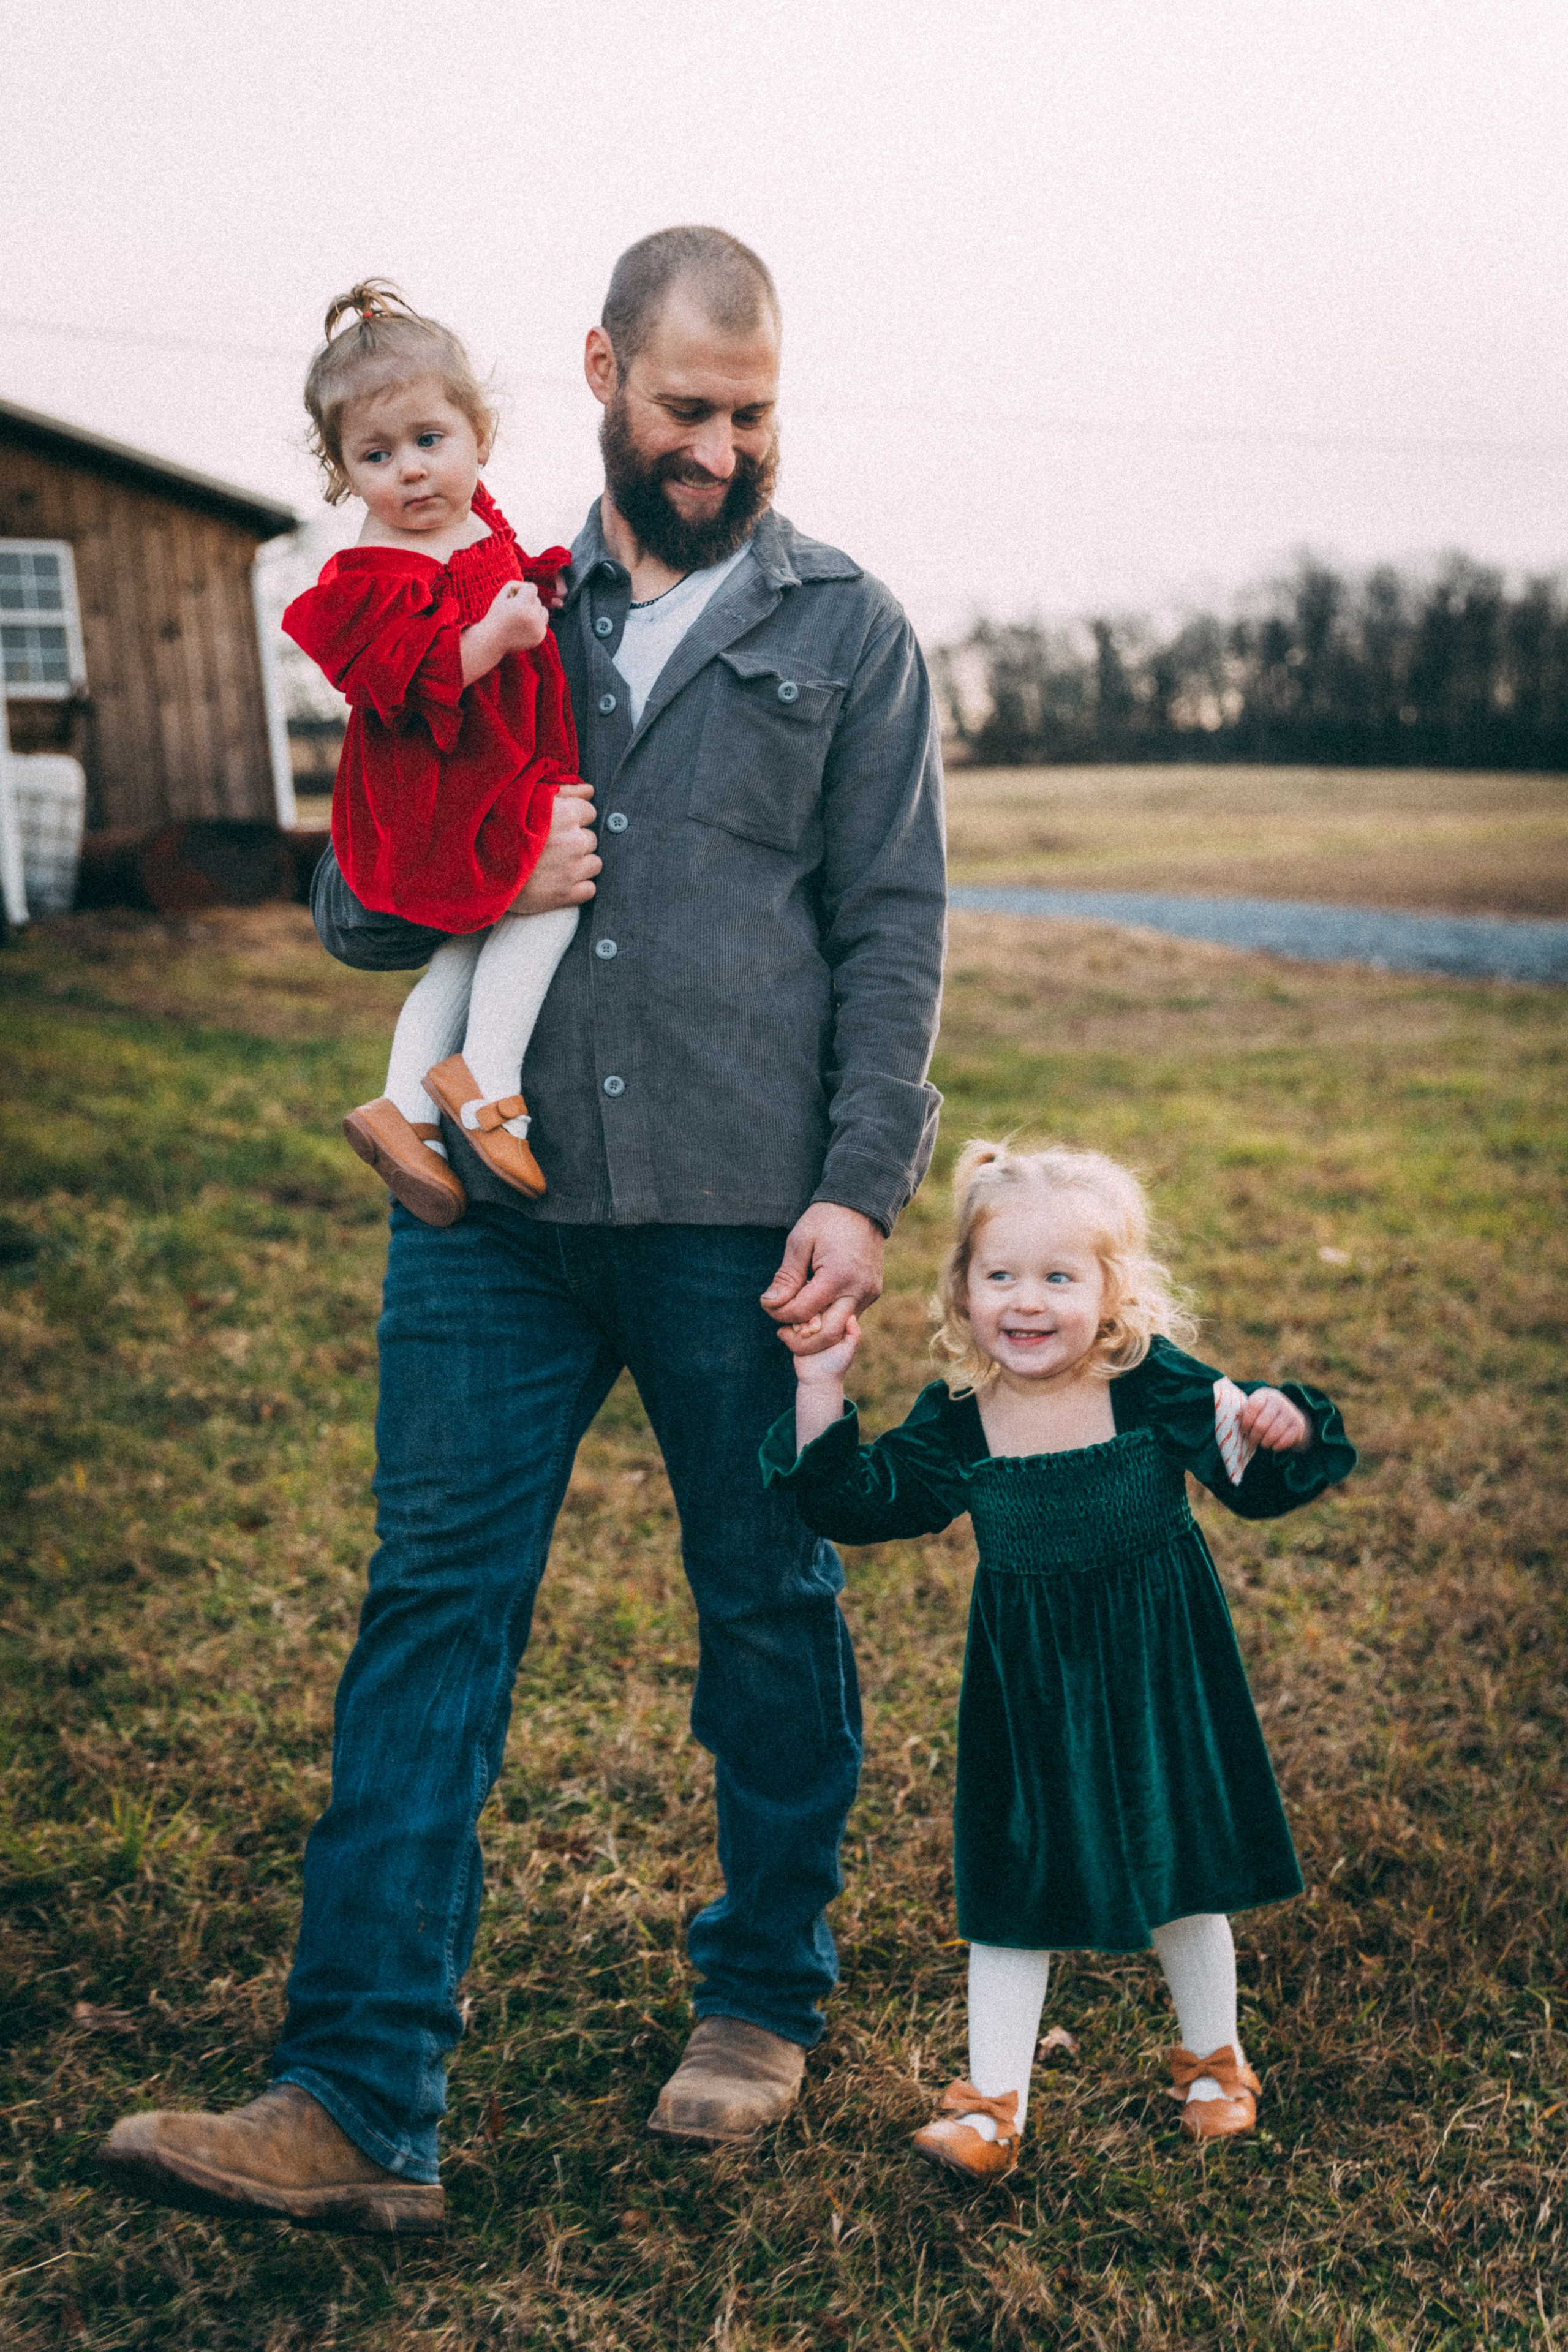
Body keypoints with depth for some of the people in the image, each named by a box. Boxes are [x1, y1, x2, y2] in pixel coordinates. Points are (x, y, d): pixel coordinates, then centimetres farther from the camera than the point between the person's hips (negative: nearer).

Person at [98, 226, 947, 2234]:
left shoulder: (845, 629, 7)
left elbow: (892, 934, 2)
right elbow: (346, 901, 13)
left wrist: (863, 1190, -9)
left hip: (741, 1218, -1)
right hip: (495, 1207, 2)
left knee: (768, 1611, 10)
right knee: (432, 1610, -2)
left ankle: (764, 1996, 31)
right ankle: (358, 2105, 3)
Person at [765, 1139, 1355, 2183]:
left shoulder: (1156, 1387, -13)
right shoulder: (955, 1423, -8)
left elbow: (1255, 1478, -9)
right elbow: (858, 1502, -5)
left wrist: (1280, 1429, -31)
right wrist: (821, 1392, -15)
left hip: (1157, 1674, -1)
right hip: (1027, 1688, 1)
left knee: (1182, 1874, 14)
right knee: (1015, 1882, 7)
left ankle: (1215, 2058, 39)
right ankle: (994, 2102, 20)